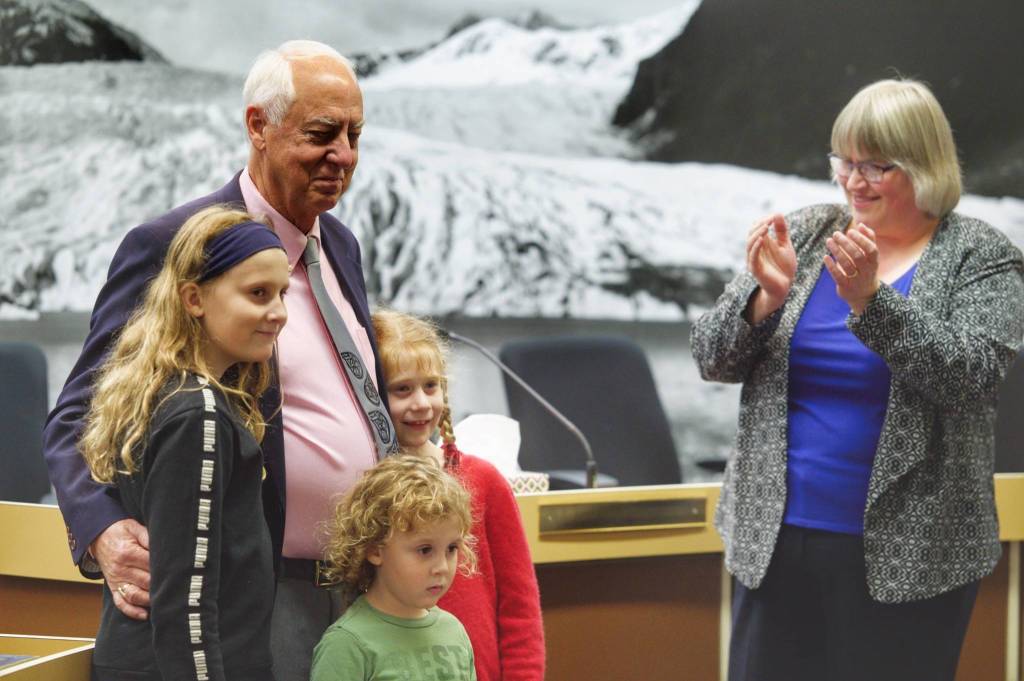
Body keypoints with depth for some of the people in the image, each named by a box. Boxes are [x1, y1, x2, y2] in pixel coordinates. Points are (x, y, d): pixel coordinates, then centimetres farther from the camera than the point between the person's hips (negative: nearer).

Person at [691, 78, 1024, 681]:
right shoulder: (805, 237, 8)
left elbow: (971, 376, -17)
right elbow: (712, 357, 5)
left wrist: (869, 301, -26)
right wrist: (767, 298, -14)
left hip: (902, 557, -3)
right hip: (777, 540, 3)